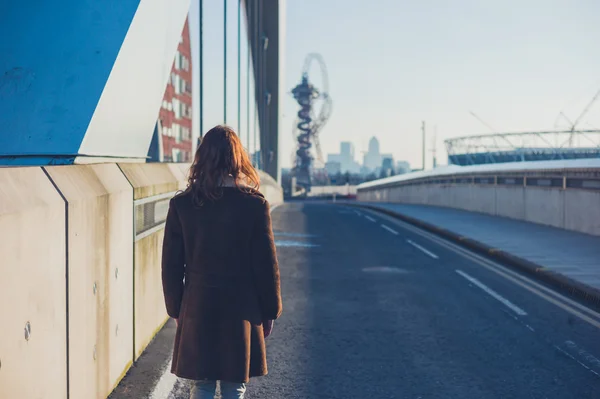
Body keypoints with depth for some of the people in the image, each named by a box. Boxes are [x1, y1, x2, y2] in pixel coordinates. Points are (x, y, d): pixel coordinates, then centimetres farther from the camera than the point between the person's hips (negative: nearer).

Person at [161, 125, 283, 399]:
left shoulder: (181, 204, -4)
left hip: (197, 309, 2)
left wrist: (176, 310, 12)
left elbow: (171, 265, 1)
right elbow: (266, 265, -6)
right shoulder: (254, 205, -10)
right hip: (240, 309, -2)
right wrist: (270, 311, 6)